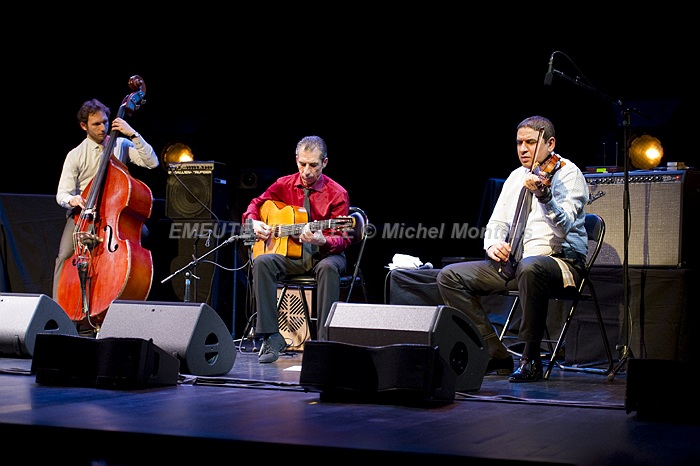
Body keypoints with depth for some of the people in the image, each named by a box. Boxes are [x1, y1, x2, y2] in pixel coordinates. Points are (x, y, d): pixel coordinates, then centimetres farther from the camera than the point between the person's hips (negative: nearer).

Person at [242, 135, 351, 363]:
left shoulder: (337, 194, -7)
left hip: (323, 253, -3)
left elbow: (342, 239, -11)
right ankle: (271, 337, -28)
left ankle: (325, 340, -35)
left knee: (329, 267, -39)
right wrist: (253, 222, -4)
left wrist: (322, 240, -33)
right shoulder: (284, 184, 4)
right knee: (261, 262, -28)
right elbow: (257, 203, 19)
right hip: (291, 254, 3)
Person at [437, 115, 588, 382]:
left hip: (560, 262, -7)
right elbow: (497, 222, 17)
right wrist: (493, 244, -7)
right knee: (450, 276, -6)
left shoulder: (567, 174, -5)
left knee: (530, 267, -43)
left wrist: (544, 196, -40)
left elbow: (564, 227, -21)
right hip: (513, 262, 8)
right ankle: (496, 354, -7)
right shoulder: (516, 177, 16)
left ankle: (531, 358, -26)